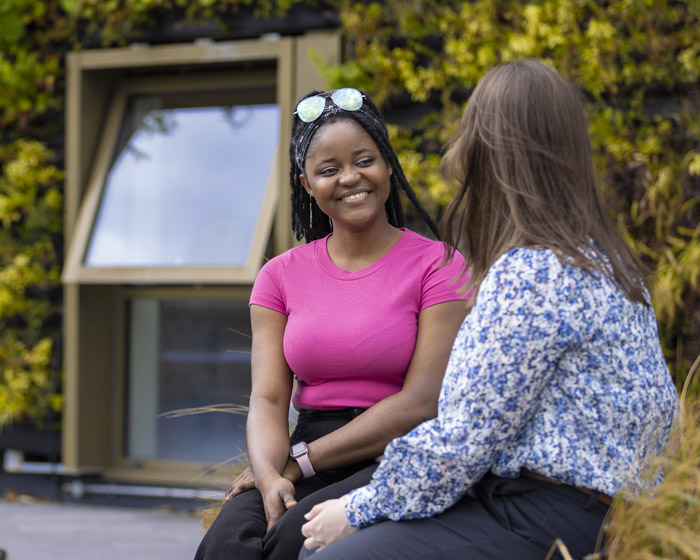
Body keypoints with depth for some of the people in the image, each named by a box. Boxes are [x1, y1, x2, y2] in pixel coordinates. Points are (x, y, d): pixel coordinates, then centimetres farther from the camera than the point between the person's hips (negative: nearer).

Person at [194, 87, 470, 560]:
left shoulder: (437, 265, 0)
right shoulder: (281, 276, 13)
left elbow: (422, 402, -9)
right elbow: (268, 399, 4)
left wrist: (299, 462, -12)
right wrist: (270, 477, -19)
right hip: (306, 470, 3)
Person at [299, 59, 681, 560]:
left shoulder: (529, 272, -17)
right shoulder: (605, 262, 14)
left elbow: (467, 437, -18)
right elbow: (661, 411, 20)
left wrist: (359, 511, -4)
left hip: (539, 520, -10)